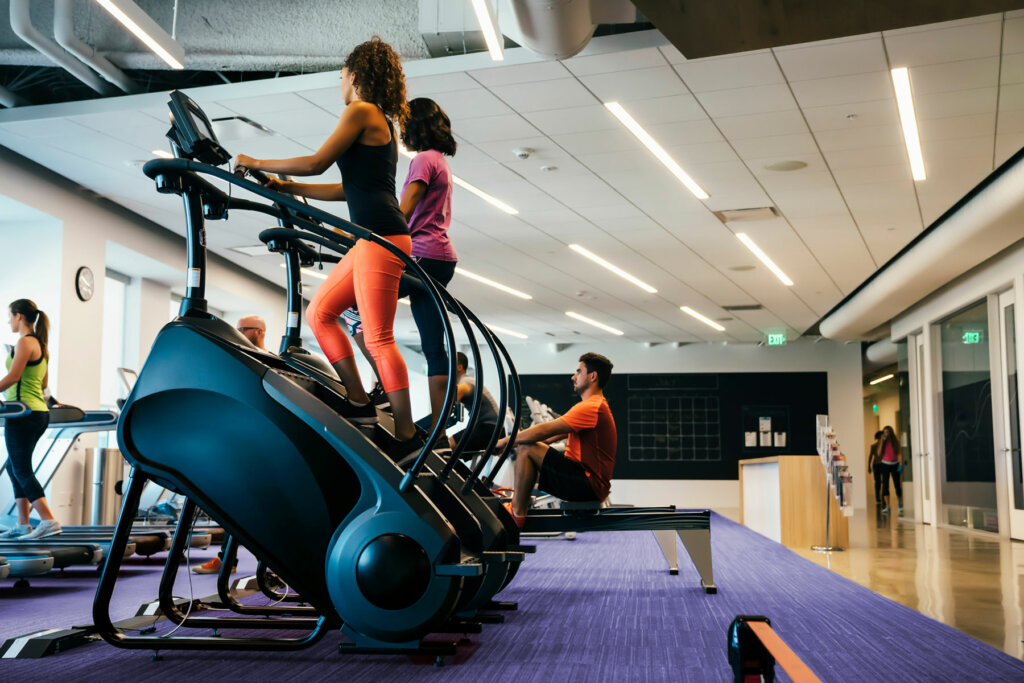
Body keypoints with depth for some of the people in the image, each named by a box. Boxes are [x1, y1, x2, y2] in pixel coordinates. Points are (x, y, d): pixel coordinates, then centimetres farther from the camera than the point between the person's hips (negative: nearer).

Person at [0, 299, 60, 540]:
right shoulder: (41, 344, 16)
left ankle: (48, 521, -14)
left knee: (21, 470, -7)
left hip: (24, 413, -9)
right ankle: (23, 524, 15)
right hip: (39, 412, 9)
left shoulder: (25, 342, -11)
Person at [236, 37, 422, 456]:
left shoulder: (361, 111, -3)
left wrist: (256, 163, 3)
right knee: (319, 312, 12)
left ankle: (406, 436, -4)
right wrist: (286, 188, 28)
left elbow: (317, 163, -9)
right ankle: (360, 406, 11)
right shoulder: (382, 122, 24)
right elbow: (348, 188, 25)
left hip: (381, 235, -10)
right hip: (372, 238, 10)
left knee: (378, 338, -9)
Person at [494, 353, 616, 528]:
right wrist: (513, 441, 14)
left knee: (526, 449, -17)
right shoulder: (596, 406, 19)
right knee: (526, 446, 17)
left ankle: (516, 513, -11)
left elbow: (545, 431, -20)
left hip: (589, 486, -11)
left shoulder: (592, 408, -16)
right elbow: (555, 435, 21)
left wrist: (506, 441, -9)